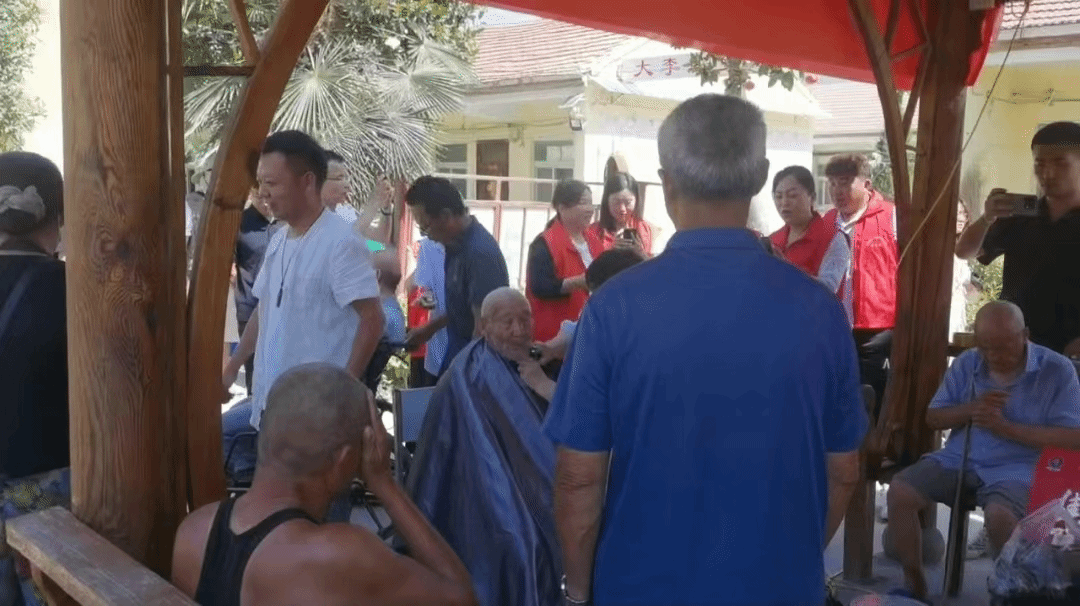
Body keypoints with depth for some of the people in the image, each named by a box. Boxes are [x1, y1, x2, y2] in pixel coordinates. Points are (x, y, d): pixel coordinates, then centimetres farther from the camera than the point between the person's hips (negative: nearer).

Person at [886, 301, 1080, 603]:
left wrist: (1005, 427, -19)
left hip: (1017, 468, -4)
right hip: (958, 458, 4)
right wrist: (971, 409, -12)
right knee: (900, 491, -17)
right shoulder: (966, 363, 5)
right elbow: (933, 417, 9)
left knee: (999, 515, -36)